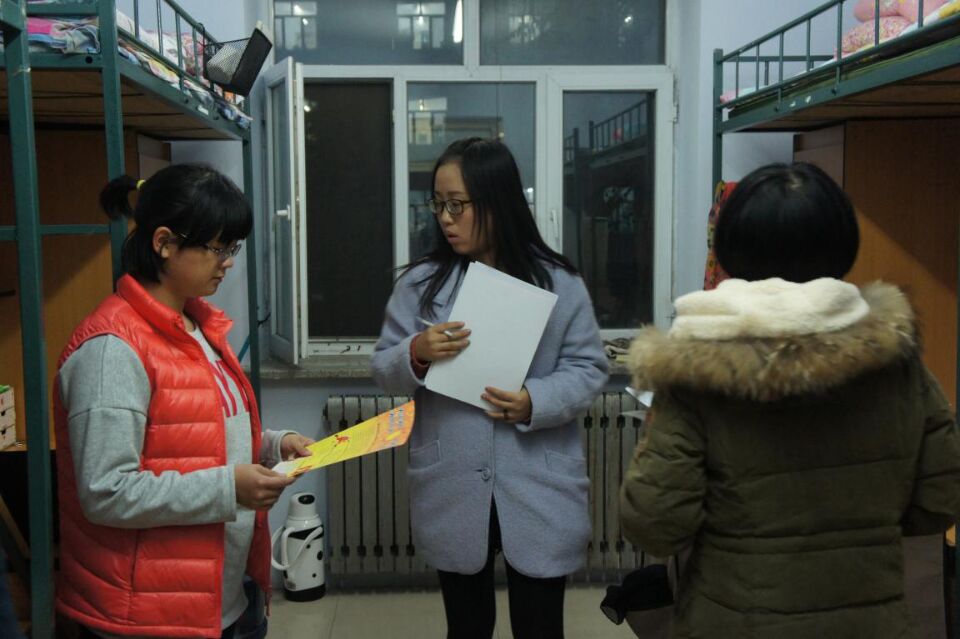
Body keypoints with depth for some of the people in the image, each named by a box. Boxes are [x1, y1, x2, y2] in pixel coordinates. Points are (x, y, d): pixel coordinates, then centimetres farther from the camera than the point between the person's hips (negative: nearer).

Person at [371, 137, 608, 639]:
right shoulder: (421, 282, 0)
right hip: (453, 493, 2)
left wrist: (536, 403, -21)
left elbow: (588, 368, -4)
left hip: (538, 492, -1)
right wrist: (416, 354, -20)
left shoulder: (558, 283, -5)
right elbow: (384, 369, 2)